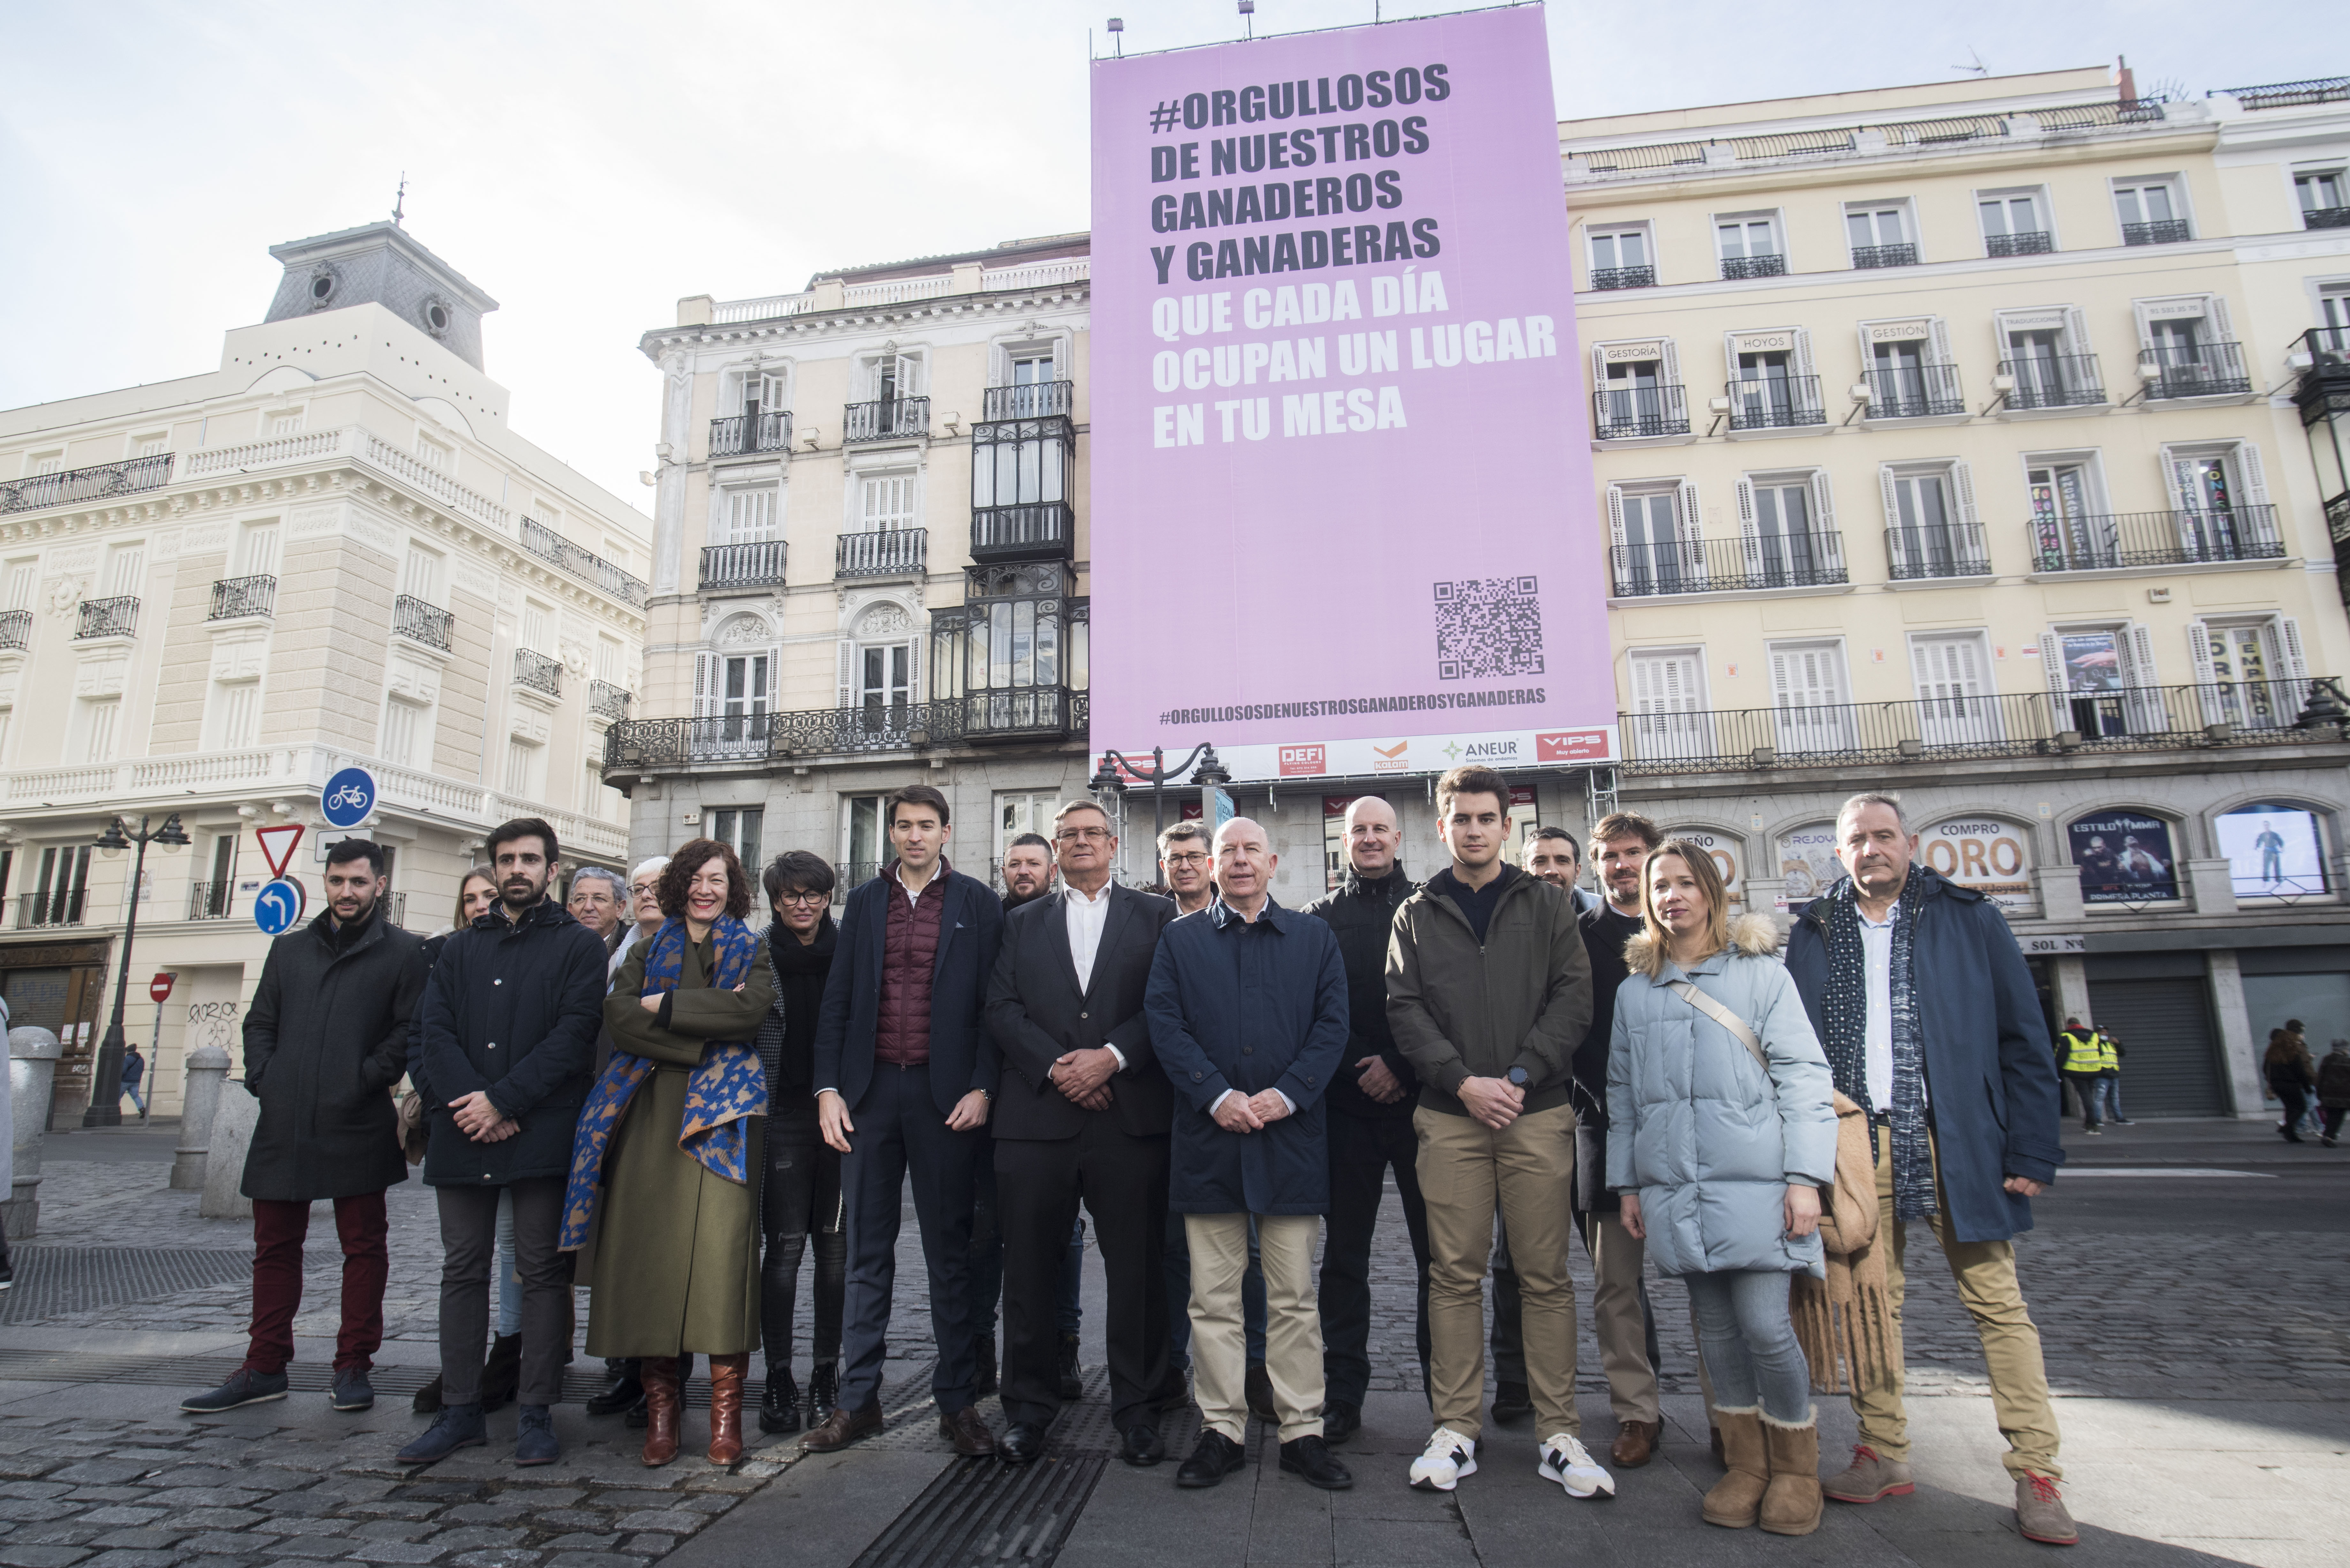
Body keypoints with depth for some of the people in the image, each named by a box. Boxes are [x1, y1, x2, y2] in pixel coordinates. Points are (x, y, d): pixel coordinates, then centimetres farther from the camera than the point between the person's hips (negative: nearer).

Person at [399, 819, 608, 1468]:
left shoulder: (579, 946, 4)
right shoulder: (462, 947, 17)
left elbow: (574, 1036, -7)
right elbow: (436, 1029, 6)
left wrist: (503, 1101, -14)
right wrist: (466, 1099, -10)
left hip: (541, 1130, -4)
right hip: (465, 1131, 4)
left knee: (541, 1271, 1)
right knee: (463, 1270, 9)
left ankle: (537, 1415, 9)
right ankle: (460, 1411, 19)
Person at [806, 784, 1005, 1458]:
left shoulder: (978, 905, 2)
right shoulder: (864, 902, 11)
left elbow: (992, 1005, -2)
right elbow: (837, 1001, 8)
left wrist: (981, 1087, -11)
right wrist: (828, 1087, 0)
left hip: (945, 1095, -2)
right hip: (870, 1091, 3)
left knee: (949, 1251, 7)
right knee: (867, 1251, 10)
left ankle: (956, 1401, 18)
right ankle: (858, 1399, 21)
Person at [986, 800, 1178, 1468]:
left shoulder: (1155, 916, 10)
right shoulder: (1023, 923, 15)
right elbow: (1002, 1008, 5)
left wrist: (1112, 1056, -13)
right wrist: (1055, 1067, -8)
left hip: (1131, 1115, -1)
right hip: (1036, 1117, 2)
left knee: (1138, 1270, 4)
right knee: (1031, 1268, 7)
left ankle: (1138, 1407, 20)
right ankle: (1029, 1406, 23)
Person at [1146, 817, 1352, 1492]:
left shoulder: (1314, 939, 10)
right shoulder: (1180, 939, 9)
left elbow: (1333, 1024, 2)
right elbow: (1165, 1024, 0)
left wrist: (1285, 1094, -11)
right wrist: (1217, 1096, -12)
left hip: (1291, 1134, 0)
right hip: (1207, 1135, 0)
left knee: (1294, 1297, 7)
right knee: (1213, 1297, 7)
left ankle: (1303, 1432, 19)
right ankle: (1222, 1430, 19)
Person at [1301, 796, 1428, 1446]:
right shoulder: (1320, 917, 9)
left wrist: (1400, 1067, -9)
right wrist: (1358, 1069, -4)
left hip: (1419, 1098, -1)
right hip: (1347, 1102, 1)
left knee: (1437, 1252, 5)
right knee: (1344, 1253, 7)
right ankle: (1342, 1395, 18)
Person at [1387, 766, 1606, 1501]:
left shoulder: (1547, 904, 9)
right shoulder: (1417, 914, 10)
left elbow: (1574, 997, 0)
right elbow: (1405, 1008, 2)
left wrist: (1520, 1076, -11)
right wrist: (1463, 1081, -10)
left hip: (1537, 1112, 0)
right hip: (1450, 1116, 1)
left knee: (1546, 1274, 4)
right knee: (1455, 1273, 4)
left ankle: (1560, 1433, 15)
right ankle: (1456, 1428, 14)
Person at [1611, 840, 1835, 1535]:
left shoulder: (1761, 972, 1)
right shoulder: (1634, 990, 12)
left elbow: (1804, 1076, -3)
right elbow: (1622, 1094, 14)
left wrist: (1806, 1176, -10)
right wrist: (1626, 1184, 11)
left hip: (1755, 1182, -3)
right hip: (1674, 1189, 3)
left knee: (1765, 1326, -4)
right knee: (1717, 1330, 9)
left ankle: (1795, 1468, 18)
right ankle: (1746, 1465, 24)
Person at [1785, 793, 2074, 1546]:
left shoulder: (1969, 921, 5)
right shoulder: (1812, 934, 9)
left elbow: (2024, 1040, 4)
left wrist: (2032, 1151, -2)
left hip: (1956, 1143, -1)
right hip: (1854, 1144, 2)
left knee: (1998, 1302, 2)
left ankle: (2036, 1473, 12)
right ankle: (1884, 1455, 17)